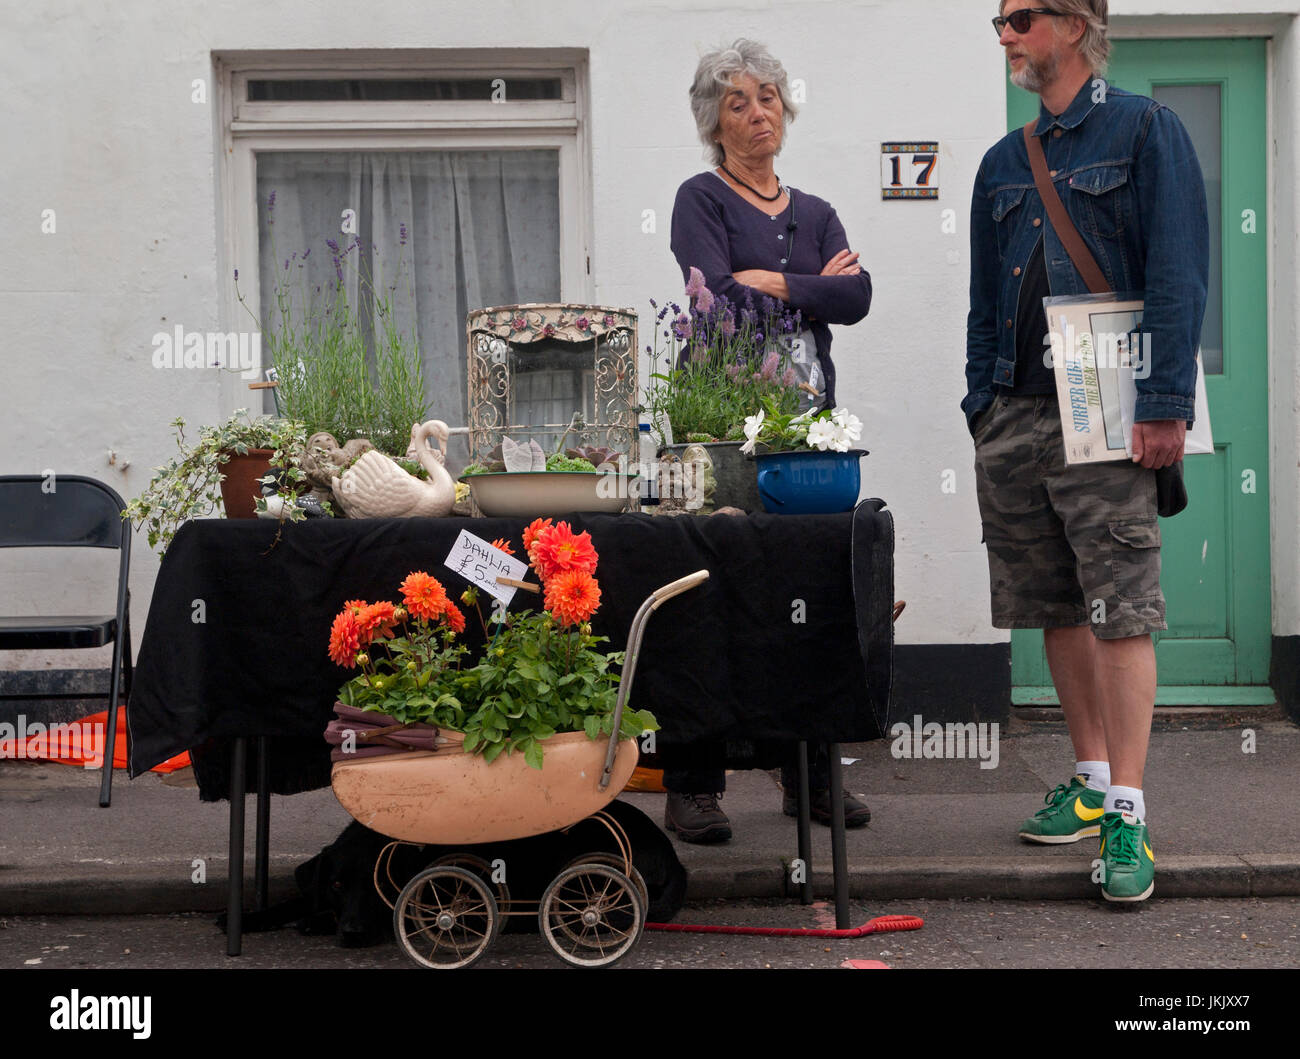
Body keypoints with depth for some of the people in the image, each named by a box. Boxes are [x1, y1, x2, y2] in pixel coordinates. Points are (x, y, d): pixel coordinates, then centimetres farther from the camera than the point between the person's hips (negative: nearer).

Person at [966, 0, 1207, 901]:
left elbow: (1178, 274, -7)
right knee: (1056, 609, 9)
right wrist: (982, 404, 12)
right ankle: (1091, 782, 21)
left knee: (1121, 611, -8)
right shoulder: (1004, 164, 19)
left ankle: (1127, 816, -6)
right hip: (1014, 415, 6)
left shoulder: (1145, 131, 1)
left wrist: (1165, 404, -16)